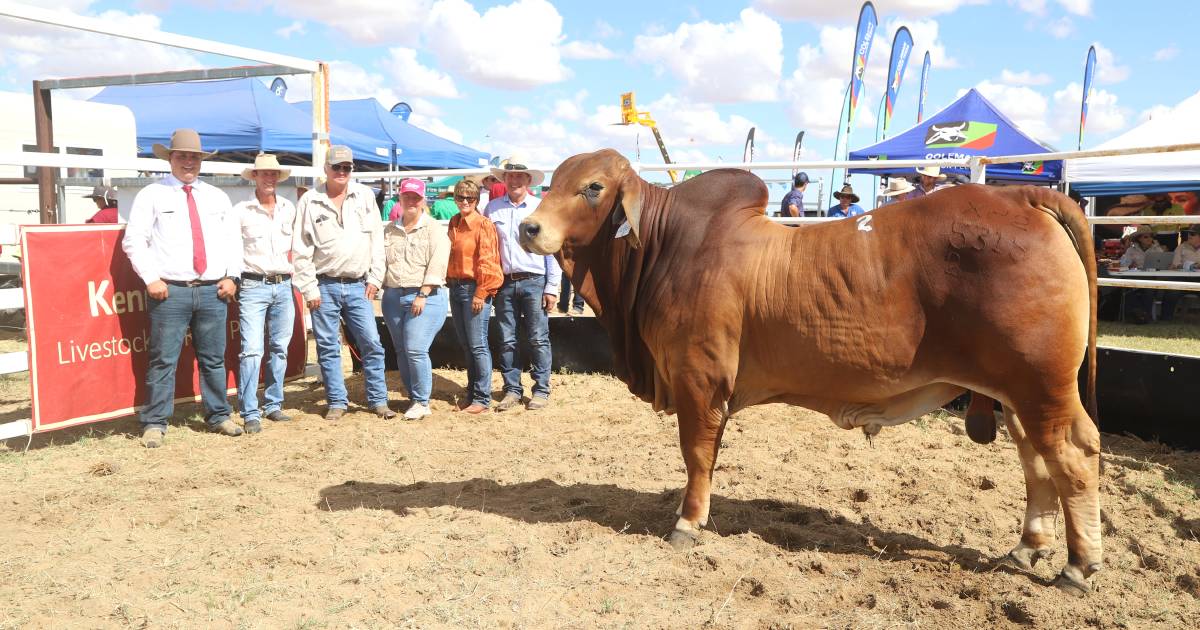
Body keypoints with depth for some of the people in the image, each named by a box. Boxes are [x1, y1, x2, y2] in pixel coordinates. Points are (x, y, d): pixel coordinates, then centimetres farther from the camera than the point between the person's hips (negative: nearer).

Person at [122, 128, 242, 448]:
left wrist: (231, 276, 3)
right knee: (163, 360, -2)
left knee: (214, 359, 9)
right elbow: (133, 240, 0)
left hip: (213, 290, 3)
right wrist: (151, 279, -9)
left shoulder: (217, 197, 16)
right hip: (169, 291, -3)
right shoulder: (152, 195, 5)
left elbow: (233, 240, 15)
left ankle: (219, 416, 19)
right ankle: (155, 424, 7)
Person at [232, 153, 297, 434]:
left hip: (283, 286, 4)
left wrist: (293, 260, 9)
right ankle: (250, 413, -6)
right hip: (253, 286, -4)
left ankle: (273, 405, 21)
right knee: (252, 351, -11)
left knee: (279, 349, 10)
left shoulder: (290, 209, 10)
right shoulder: (241, 211, -2)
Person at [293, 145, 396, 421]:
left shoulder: (365, 196, 6)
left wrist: (375, 278, 2)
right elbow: (301, 251, 0)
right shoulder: (310, 201, 0)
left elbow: (377, 240, 7)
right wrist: (309, 289, -4)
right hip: (324, 286, -1)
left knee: (371, 343, -1)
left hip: (357, 286, 1)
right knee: (328, 348, 5)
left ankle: (378, 400, 10)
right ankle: (337, 402, 16)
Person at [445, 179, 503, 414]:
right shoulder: (454, 223, 13)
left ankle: (482, 398, 0)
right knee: (466, 345, 14)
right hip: (455, 288, 8)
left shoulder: (484, 224, -9)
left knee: (477, 345, -6)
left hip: (475, 289, -8)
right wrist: (449, 283, 13)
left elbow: (486, 261, -13)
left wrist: (481, 293, -16)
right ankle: (472, 392, 24)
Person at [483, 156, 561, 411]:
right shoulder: (493, 208, 9)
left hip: (534, 282, -2)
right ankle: (512, 390, 16)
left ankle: (541, 390, 9)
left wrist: (551, 287, -4)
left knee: (538, 339, 0)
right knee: (506, 340, 6)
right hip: (504, 283, 3)